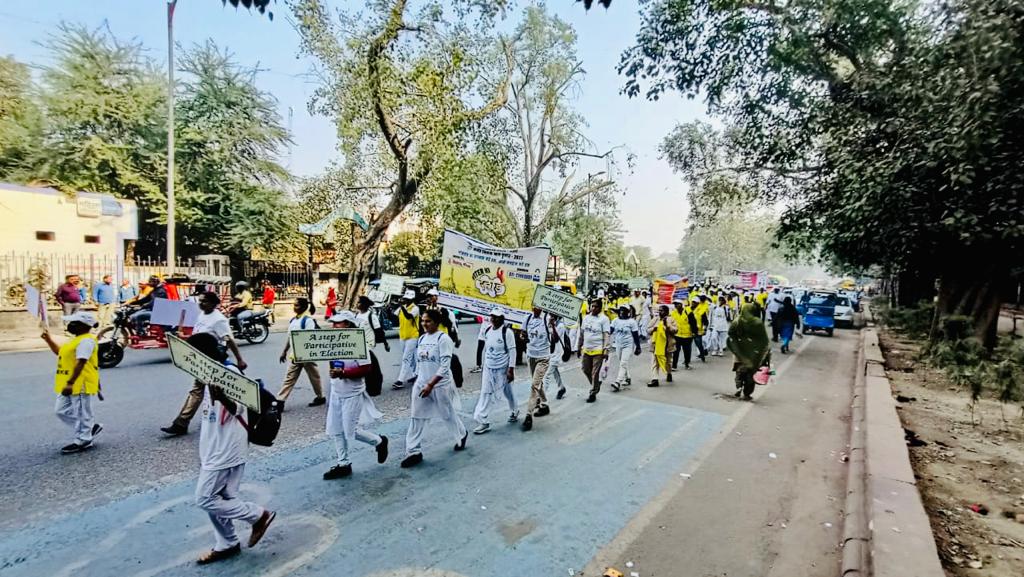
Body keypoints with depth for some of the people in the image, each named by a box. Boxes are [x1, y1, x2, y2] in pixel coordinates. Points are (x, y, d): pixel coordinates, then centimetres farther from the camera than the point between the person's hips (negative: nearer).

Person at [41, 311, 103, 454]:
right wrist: (49, 340, 17)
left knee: (81, 413, 0)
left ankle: (83, 441, 12)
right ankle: (91, 428, 25)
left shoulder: (86, 341, -18)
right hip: (70, 384, 11)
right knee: (61, 411, 17)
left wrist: (70, 383, -26)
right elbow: (60, 352, 30)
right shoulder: (76, 339, 16)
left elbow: (80, 364, -24)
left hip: (81, 384, -11)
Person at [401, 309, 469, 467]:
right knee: (416, 417, 2)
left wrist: (430, 385, -23)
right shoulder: (421, 338, 6)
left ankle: (462, 435, 40)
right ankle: (414, 452, 11)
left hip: (440, 385, -6)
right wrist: (418, 380, 17)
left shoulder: (443, 339, -16)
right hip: (421, 384, 6)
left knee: (448, 415, 12)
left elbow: (445, 366, -20)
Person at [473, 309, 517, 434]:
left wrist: (511, 369, -18)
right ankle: (482, 421, 2)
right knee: (485, 393, 0)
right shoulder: (487, 330, 3)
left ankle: (514, 412, 39)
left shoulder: (507, 332, -16)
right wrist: (484, 365, 17)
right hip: (488, 367, 5)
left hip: (502, 368, -5)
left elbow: (512, 351, -15)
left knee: (508, 392, 14)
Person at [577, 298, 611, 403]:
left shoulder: (604, 319, -8)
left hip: (598, 350, -6)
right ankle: (596, 384, 38)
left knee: (595, 373, 0)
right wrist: (579, 346, 16)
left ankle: (593, 393, 12)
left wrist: (606, 349, -19)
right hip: (586, 349, 6)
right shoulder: (586, 318, 9)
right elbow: (582, 333, 15)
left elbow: (607, 335, -12)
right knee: (585, 369, 14)